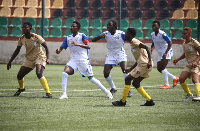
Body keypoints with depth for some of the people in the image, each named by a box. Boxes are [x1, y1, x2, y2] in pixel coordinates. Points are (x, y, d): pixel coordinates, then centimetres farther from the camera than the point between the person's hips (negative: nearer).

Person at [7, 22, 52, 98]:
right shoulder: (21, 39, -4)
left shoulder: (36, 37, -20)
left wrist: (47, 58, -31)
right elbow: (17, 50, 9)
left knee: (39, 73, -32)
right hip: (29, 59, 6)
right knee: (19, 76, 3)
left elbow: (46, 47, -17)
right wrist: (10, 62, 9)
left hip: (39, 57, -6)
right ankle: (21, 88, 39)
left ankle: (48, 93, -30)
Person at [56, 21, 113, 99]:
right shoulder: (68, 38, 10)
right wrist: (58, 51, -18)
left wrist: (77, 44, -33)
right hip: (73, 60, 4)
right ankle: (64, 94, -16)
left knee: (91, 78, -1)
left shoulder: (82, 36, -5)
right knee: (65, 73, -20)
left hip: (83, 60, -4)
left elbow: (88, 46, -19)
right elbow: (61, 48, 7)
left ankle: (106, 92, 12)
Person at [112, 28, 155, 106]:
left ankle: (123, 101, 1)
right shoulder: (132, 44, 23)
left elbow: (147, 48, -19)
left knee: (128, 79, -4)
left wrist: (150, 61, -30)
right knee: (135, 83, 14)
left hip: (144, 64, -10)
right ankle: (149, 101, 12)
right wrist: (130, 69, 28)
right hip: (142, 64, 10)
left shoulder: (134, 41, -7)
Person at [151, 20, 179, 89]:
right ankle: (174, 78, 20)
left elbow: (170, 43, -20)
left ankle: (167, 85, -11)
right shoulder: (152, 34, 4)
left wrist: (166, 53, -27)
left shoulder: (162, 34, -20)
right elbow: (153, 44, 20)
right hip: (160, 53, 8)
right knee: (159, 69, 5)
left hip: (167, 52, -8)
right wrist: (151, 49, 0)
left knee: (162, 67, -19)